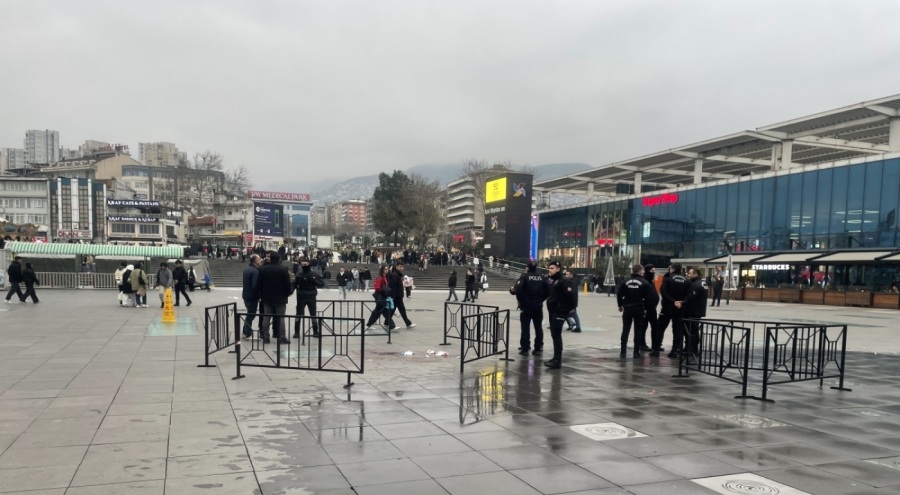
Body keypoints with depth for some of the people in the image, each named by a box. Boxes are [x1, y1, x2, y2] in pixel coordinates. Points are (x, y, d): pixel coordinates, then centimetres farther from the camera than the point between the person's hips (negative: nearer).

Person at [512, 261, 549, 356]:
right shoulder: (542, 278, 5)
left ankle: (525, 349, 1)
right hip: (538, 306, 4)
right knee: (538, 327, 10)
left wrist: (512, 290, -3)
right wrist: (541, 299, 11)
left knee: (525, 328, 2)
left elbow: (518, 289, -22)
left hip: (526, 306, -4)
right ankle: (538, 349, 11)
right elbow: (548, 291, 2)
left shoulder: (524, 276, -9)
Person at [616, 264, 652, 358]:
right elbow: (647, 297, -8)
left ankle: (623, 351, 3)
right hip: (639, 309, -2)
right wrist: (645, 308, 3)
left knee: (625, 330, 7)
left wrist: (620, 305, 13)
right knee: (638, 331, 5)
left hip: (627, 309, 2)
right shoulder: (645, 283, -5)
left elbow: (619, 294, 1)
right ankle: (636, 352, 5)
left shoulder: (625, 281, 2)